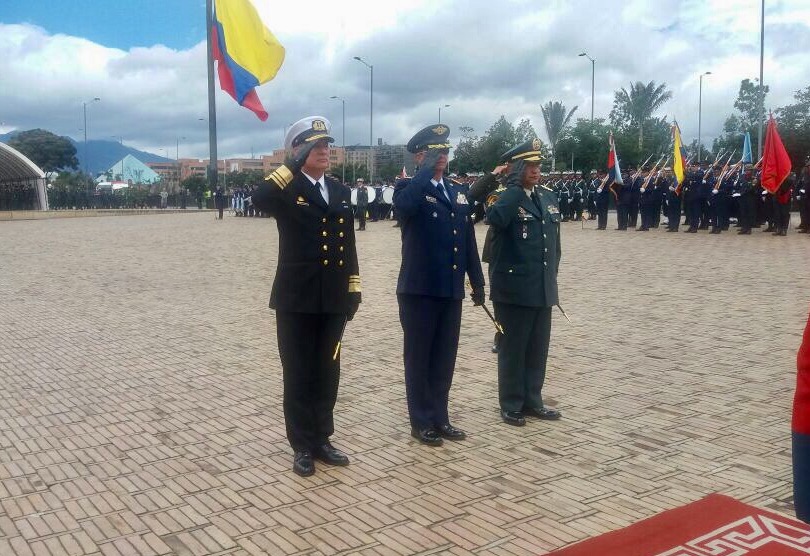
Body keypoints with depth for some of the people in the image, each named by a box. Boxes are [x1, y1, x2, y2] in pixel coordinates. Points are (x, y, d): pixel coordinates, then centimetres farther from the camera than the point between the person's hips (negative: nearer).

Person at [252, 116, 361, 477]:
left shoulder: (340, 191, 12)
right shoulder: (287, 190, -4)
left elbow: (348, 244, 13)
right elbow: (259, 200, -28)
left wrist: (354, 289, 9)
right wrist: (294, 166, -25)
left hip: (333, 299, 5)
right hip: (297, 299, -5)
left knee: (327, 373, 13)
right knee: (298, 375, 5)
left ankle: (322, 440, 26)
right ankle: (303, 446, 17)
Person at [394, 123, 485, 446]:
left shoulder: (458, 194, 14)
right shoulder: (409, 189, -5)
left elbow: (469, 242, 15)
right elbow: (405, 205, -31)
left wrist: (477, 282, 13)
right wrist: (427, 169, -20)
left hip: (451, 290, 6)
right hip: (419, 289, -6)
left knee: (444, 358, 13)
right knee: (419, 358, 5)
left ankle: (440, 418, 25)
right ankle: (422, 422, 16)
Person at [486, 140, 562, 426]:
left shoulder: (549, 196, 12)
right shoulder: (506, 199, -9)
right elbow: (495, 219, -34)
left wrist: (552, 275, 18)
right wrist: (516, 185, -26)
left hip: (543, 288, 6)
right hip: (514, 288, -6)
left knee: (538, 348, 14)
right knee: (513, 349, 5)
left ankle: (532, 401, 27)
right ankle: (511, 405, 16)